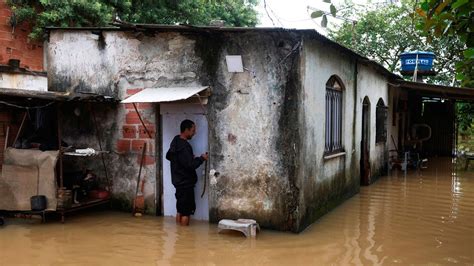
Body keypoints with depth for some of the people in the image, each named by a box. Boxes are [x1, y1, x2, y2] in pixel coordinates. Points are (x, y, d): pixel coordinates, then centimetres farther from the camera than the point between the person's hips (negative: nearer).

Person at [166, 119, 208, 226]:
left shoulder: (175, 142, 8)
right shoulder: (184, 146, -22)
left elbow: (168, 156, 23)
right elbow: (190, 165, -26)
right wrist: (201, 158, -11)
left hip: (178, 181, 10)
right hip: (185, 182, -10)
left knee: (180, 209, 16)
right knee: (186, 211, -3)